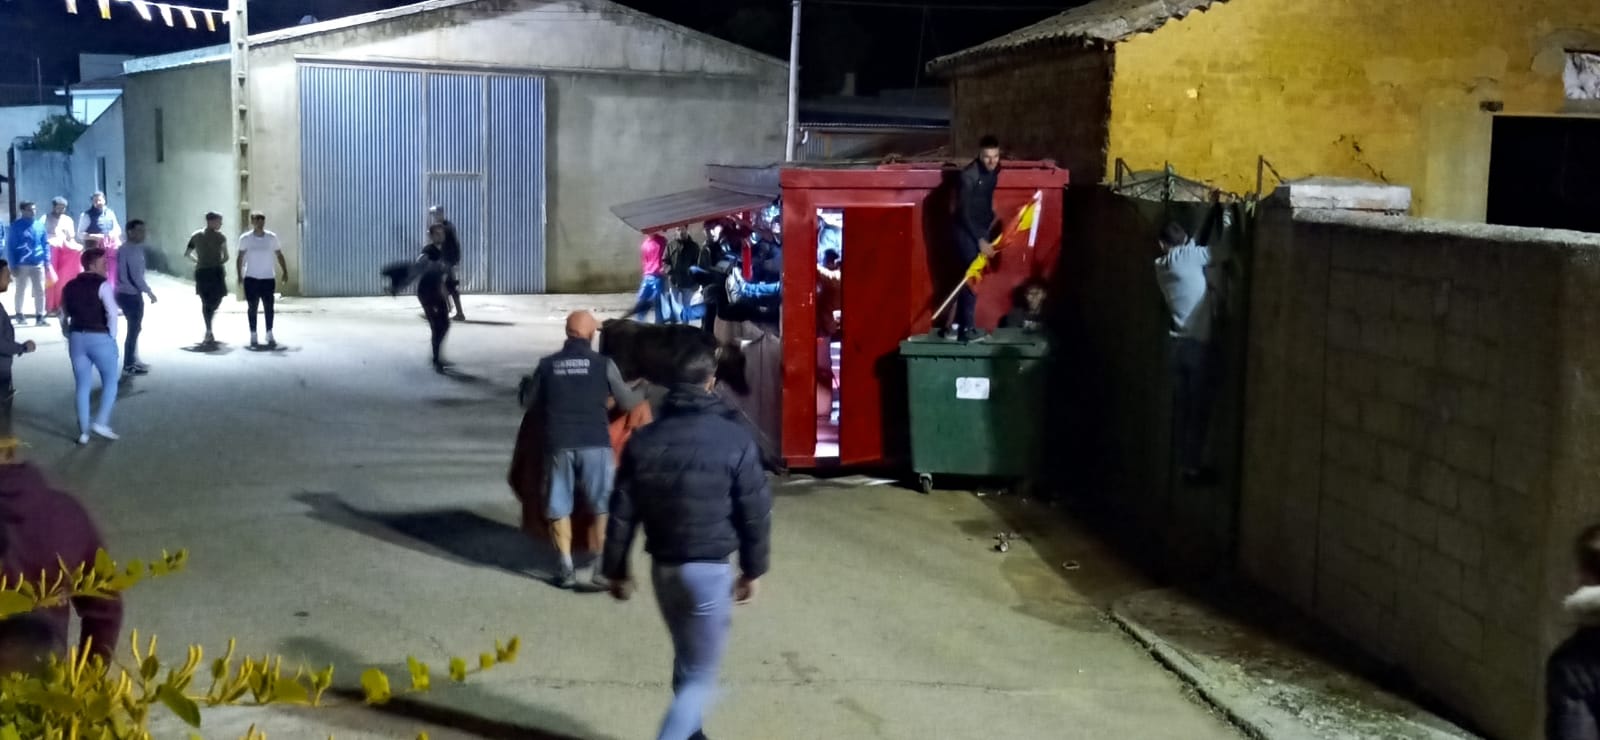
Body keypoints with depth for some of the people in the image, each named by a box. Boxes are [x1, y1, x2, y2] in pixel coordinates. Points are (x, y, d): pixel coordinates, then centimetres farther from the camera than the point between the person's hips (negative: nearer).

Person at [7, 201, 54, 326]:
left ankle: (39, 316, 8)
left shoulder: (39, 225, 4)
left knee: (40, 291, 2)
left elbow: (45, 243, 9)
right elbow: (10, 246, -5)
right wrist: (13, 265, -8)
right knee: (21, 290, 11)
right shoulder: (16, 226, -5)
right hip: (22, 265, -2)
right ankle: (19, 314, 26)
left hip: (38, 264, 2)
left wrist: (47, 262, 3)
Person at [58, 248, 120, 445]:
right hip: (100, 338, -5)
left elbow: (64, 317, 14)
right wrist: (112, 336, -9)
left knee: (83, 386, 11)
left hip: (77, 338, 5)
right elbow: (112, 313, -19)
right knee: (110, 380, 12)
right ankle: (101, 422, 1)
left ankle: (83, 432, 12)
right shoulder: (102, 285, -10)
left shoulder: (70, 287, 9)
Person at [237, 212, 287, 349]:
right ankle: (253, 336, 9)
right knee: (253, 307, 3)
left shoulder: (272, 237, 1)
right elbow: (240, 258, 4)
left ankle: (269, 335, 8)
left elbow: (279, 255, 8)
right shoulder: (245, 238, -2)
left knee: (269, 307, -1)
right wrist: (239, 276, -4)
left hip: (268, 278, 1)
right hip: (251, 278, -1)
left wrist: (285, 271, -2)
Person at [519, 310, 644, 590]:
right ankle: (603, 566, 1)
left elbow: (529, 403, 13)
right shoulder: (603, 363, -2)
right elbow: (627, 402, 6)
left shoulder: (547, 365, 3)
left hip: (558, 444, 2)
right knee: (604, 506, 8)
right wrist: (641, 391, 29)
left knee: (559, 508, 12)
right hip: (595, 444, -2)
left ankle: (567, 569, 13)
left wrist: (525, 384, 35)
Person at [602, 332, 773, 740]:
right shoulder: (736, 440, -11)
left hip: (663, 567, 5)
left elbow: (622, 513, 2)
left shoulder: (643, 439, -1)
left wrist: (617, 570, 12)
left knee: (685, 661, 25)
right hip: (710, 569, -5)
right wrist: (753, 569, 6)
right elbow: (756, 512, -7)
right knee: (701, 675, 3)